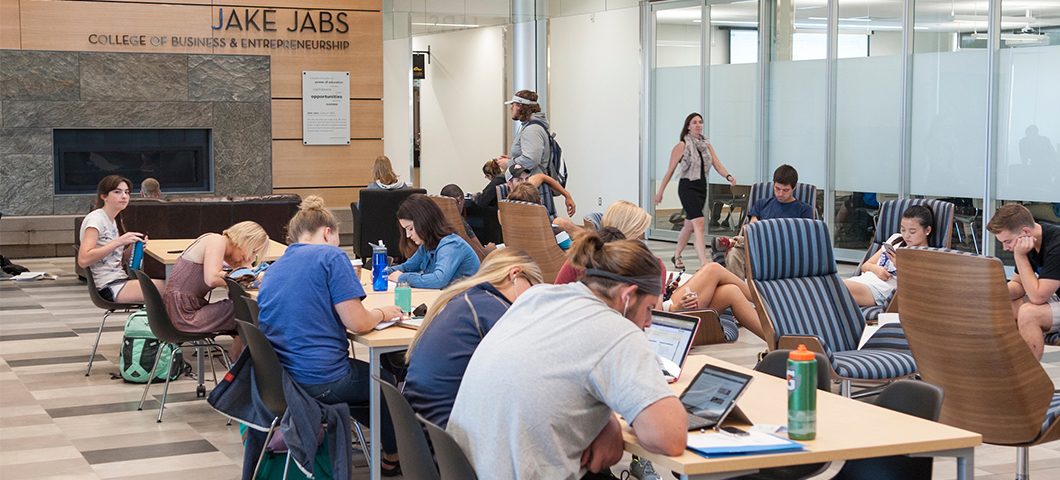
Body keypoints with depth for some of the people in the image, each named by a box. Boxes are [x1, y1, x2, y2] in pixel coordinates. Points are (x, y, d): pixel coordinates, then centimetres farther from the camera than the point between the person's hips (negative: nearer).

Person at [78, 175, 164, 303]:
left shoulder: (114, 221, 19)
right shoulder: (95, 219, -9)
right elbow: (83, 260, -22)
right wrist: (118, 242, -24)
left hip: (120, 281, 9)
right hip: (107, 287, -9)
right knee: (166, 287, -23)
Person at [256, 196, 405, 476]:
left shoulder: (273, 269, 14)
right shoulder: (331, 256, -8)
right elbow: (358, 323, -14)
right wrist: (382, 313, 7)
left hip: (274, 383, 8)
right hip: (320, 383, -8)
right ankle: (392, 458, 34)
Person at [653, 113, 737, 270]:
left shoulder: (706, 144, 11)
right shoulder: (682, 146, -6)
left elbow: (718, 165, 5)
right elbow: (670, 171, -3)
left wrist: (728, 176, -15)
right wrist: (660, 192, -1)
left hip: (702, 186, 7)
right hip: (687, 187, -7)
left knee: (689, 226, 16)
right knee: (698, 224, -19)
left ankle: (676, 256, 35)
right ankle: (704, 264, -25)